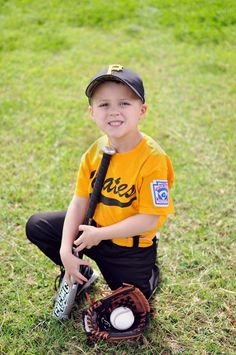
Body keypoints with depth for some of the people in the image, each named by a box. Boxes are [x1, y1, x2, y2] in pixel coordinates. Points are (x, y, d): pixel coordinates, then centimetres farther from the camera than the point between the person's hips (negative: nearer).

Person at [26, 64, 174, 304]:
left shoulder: (153, 159, -28)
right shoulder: (95, 152, -10)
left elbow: (149, 219, -25)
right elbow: (80, 202, -7)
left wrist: (100, 234, -21)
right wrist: (66, 249, -15)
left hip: (130, 246, -5)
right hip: (94, 229, 5)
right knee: (36, 226, 3)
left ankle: (150, 275, 36)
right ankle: (81, 274, 20)